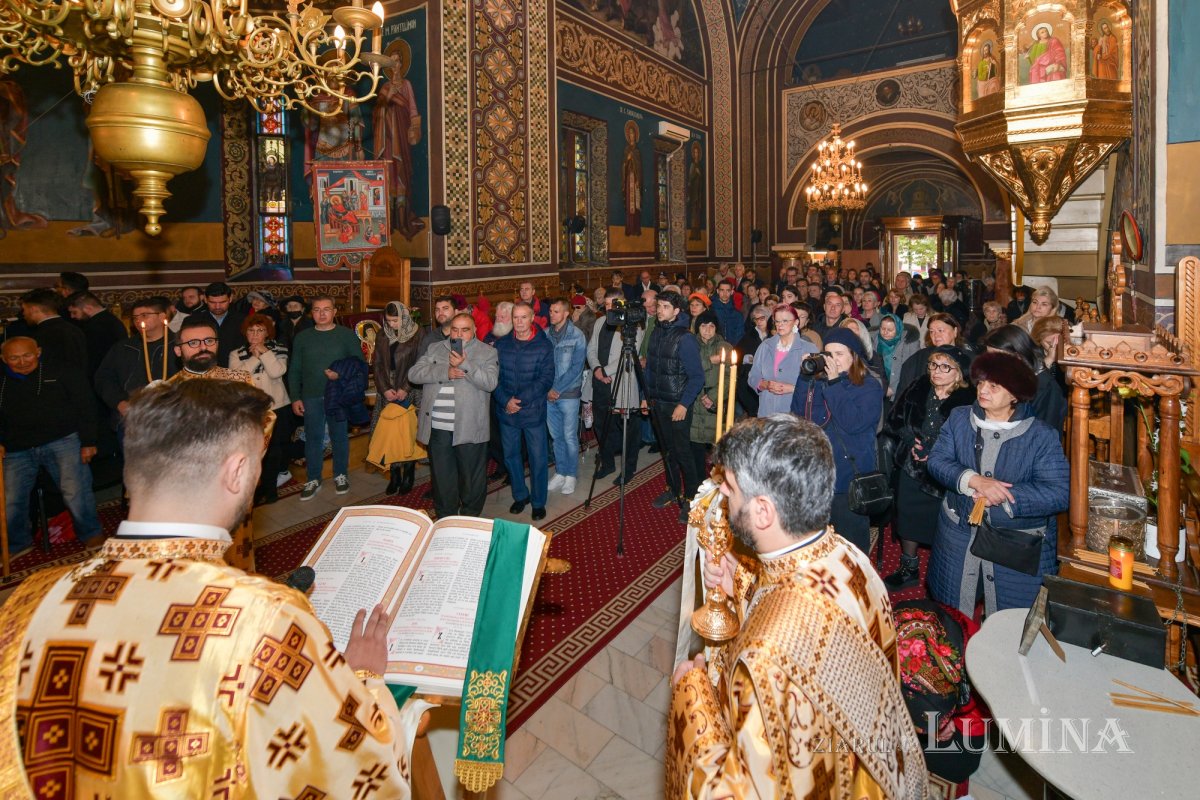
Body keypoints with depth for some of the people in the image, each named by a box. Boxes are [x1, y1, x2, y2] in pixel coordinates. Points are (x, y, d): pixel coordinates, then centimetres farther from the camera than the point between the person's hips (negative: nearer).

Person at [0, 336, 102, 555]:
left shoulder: (62, 374, 6)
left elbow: (86, 407, 4)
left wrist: (88, 442, -4)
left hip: (62, 440, -4)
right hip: (18, 449, 4)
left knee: (75, 492, -18)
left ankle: (90, 534, 3)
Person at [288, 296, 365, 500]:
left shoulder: (347, 335, 1)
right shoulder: (302, 337, 6)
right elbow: (294, 370, 8)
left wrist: (342, 374, -16)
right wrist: (295, 398, 2)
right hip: (311, 397, 1)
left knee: (340, 436, 8)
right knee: (313, 438, 5)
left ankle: (341, 475, 23)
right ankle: (313, 479, 15)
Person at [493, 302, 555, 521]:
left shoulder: (544, 345, -5)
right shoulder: (501, 344, 4)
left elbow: (546, 379, -11)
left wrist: (520, 399, -17)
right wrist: (505, 401, -14)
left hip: (533, 411, -3)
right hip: (506, 412, 3)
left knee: (538, 457, 3)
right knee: (510, 455, 14)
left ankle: (539, 502, 19)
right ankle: (520, 495, 33)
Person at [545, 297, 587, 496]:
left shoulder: (577, 336, -6)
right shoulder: (545, 334, 3)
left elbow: (576, 368, -10)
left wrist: (557, 389, -13)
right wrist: (547, 389, -6)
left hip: (569, 394, -3)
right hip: (548, 394, 4)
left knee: (569, 437, 2)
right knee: (556, 436, 11)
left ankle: (571, 475, 15)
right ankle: (560, 473, 24)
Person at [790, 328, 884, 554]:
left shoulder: (870, 386, -5)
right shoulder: (817, 381, 8)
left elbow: (853, 423, -21)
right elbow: (797, 415, -1)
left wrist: (835, 384, -17)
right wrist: (804, 376, -8)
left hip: (849, 479, -4)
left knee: (852, 541, 8)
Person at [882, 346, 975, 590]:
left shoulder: (969, 400, -12)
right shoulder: (917, 389, 3)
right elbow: (893, 421, 7)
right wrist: (911, 440, -8)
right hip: (911, 468, 5)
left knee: (941, 526, 2)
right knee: (908, 517, 16)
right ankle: (909, 569, 36)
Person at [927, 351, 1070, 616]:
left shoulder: (1042, 436, -12)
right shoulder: (958, 419, -1)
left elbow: (1058, 494, -18)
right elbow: (937, 460, -9)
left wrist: (1002, 495, -27)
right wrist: (974, 480, -27)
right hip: (958, 537, 3)